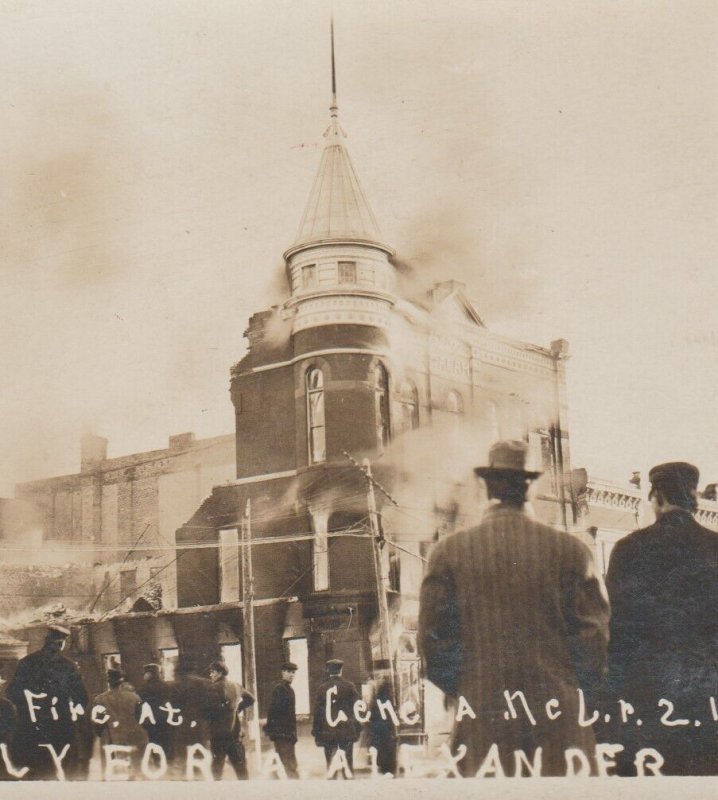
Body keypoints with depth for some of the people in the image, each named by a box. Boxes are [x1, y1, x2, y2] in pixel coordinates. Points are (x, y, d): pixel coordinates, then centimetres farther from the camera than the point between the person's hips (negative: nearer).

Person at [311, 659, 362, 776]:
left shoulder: (322, 688, -1)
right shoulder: (349, 686, -3)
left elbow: (317, 712, 1)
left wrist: (316, 733, 7)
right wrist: (358, 729, 4)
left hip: (328, 732, 1)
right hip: (346, 732, -1)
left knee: (330, 763, 7)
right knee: (348, 762, 5)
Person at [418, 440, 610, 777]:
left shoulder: (449, 552, 1)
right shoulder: (570, 550, 1)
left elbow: (433, 638, 2)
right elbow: (595, 633, 2)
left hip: (480, 719, 0)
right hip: (561, 719, 0)